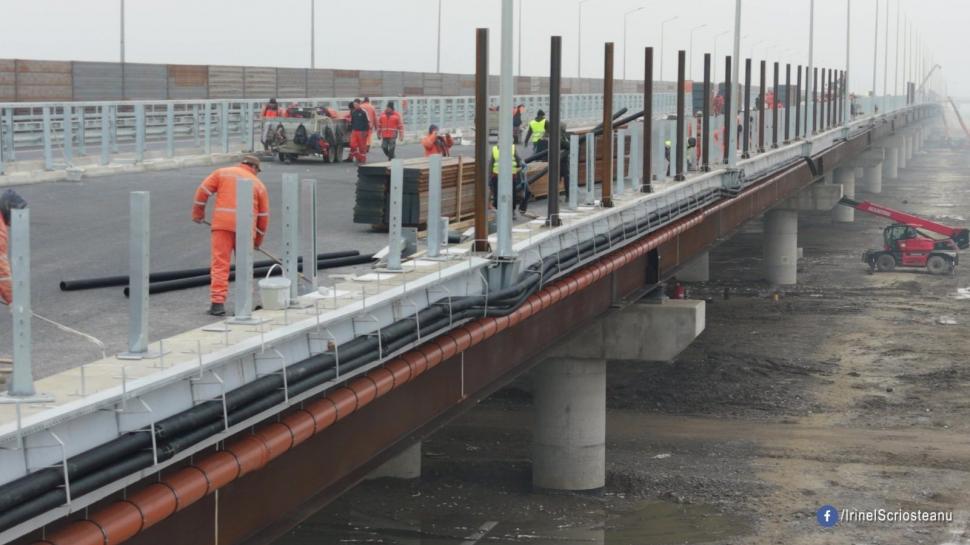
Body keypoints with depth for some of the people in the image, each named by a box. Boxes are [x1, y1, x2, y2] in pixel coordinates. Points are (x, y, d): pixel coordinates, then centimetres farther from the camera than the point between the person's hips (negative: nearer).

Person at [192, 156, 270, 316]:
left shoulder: (222, 173, 14)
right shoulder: (259, 184, 16)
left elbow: (203, 191, 7)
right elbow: (264, 215, 17)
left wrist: (198, 214, 19)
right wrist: (258, 240, 28)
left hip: (222, 224, -1)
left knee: (220, 264, -4)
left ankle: (218, 302, -13)